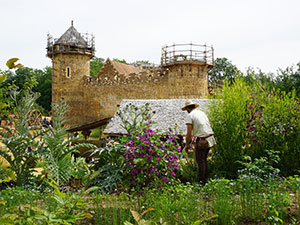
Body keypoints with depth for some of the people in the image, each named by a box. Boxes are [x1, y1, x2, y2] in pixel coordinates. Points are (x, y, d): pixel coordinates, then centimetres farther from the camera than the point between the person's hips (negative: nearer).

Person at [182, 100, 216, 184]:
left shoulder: (190, 115, -6)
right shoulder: (202, 112, 16)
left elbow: (189, 133, -11)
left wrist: (186, 145, -1)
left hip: (201, 141, -7)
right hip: (210, 138, 7)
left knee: (200, 161, 3)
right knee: (204, 159, 20)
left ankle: (201, 181, 7)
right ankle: (205, 178, 27)